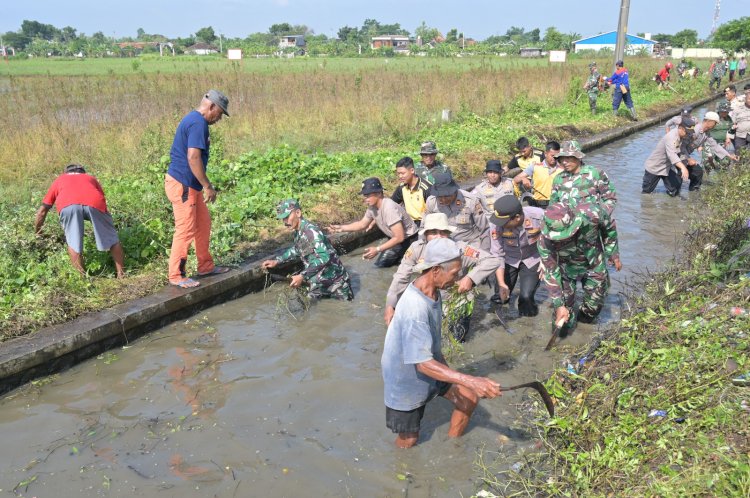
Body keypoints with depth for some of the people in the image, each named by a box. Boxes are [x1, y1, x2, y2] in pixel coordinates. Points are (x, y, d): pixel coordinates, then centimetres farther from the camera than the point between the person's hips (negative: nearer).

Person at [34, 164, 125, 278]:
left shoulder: (59, 180, 41)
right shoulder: (91, 178, 42)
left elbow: (42, 211, 42)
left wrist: (36, 232, 56)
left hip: (67, 204, 0)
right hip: (94, 202, 1)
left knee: (73, 242, 17)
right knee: (112, 239, 16)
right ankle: (121, 274, 16)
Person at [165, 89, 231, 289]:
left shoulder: (192, 119, 15)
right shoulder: (198, 123, -18)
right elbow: (193, 157, -26)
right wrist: (208, 186, -21)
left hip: (189, 185, 11)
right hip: (182, 185, -11)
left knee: (203, 223, 17)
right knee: (186, 230, -4)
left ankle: (205, 266, 28)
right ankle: (176, 275, 7)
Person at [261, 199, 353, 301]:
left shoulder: (311, 231, -26)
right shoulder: (298, 232, 2)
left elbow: (324, 257, -36)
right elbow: (296, 250, 23)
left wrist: (302, 276, -36)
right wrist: (276, 261, 13)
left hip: (331, 276, -8)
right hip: (316, 279, 8)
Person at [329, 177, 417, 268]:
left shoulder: (389, 208, -33)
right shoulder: (372, 206, -8)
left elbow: (399, 237, -32)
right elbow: (362, 224, 9)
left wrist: (377, 249, -32)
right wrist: (341, 228, -2)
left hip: (407, 239, -8)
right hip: (395, 237, 8)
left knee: (381, 263, -11)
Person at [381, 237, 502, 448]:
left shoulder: (433, 290, -9)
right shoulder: (414, 308, -38)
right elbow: (423, 364, -38)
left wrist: (441, 361, 18)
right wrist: (471, 381, -42)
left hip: (431, 365, 8)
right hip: (406, 380, -8)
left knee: (469, 399, 9)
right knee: (408, 440, 6)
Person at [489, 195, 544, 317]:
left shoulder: (539, 216, -33)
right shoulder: (498, 224, -29)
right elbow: (496, 254, -19)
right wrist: (501, 283, -22)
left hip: (532, 259, -1)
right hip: (509, 259, 1)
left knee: (526, 296, -13)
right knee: (501, 297, -1)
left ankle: (528, 311, 22)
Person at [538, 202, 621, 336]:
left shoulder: (592, 214, -38)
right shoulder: (545, 241, -36)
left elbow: (610, 227, -13)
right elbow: (550, 273, -24)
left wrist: (614, 254, -3)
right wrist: (559, 305, -23)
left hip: (594, 264, 1)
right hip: (567, 268, -1)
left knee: (595, 299, 12)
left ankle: (586, 317, 43)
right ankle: (564, 324, 26)